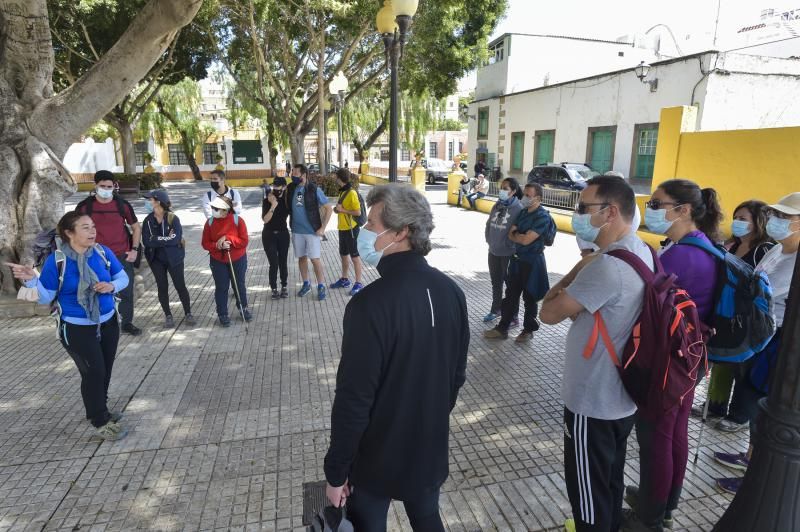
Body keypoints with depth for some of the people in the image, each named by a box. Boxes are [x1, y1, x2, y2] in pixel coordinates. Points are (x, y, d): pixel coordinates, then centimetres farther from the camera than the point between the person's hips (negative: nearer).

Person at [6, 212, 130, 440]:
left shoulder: (103, 252, -7)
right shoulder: (56, 260, -15)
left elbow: (123, 277, 3)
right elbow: (46, 297, -9)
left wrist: (112, 286, -18)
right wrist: (31, 280, -26)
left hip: (108, 322, 4)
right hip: (76, 329, -4)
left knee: (105, 370, 15)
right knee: (93, 372, -5)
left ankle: (99, 411, 37)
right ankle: (100, 422, 13)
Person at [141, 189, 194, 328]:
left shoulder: (173, 218, -10)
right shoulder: (148, 220, -1)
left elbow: (175, 239, -22)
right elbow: (146, 241, -13)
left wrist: (156, 239, -16)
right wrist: (165, 239, -19)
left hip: (174, 258, -3)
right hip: (156, 260, 3)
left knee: (180, 286, 3)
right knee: (162, 287, 8)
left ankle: (188, 314, 18)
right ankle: (168, 316, 21)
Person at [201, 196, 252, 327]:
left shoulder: (237, 220, -13)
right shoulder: (210, 223, -6)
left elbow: (244, 241, -14)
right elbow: (205, 244, -5)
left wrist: (228, 239, -25)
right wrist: (217, 245, -23)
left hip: (238, 259, -1)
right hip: (218, 261, 1)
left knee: (239, 285, 13)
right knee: (221, 288, 5)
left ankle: (243, 308, 34)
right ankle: (222, 314, 19)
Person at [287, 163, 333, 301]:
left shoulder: (314, 190, -11)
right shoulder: (291, 189, 1)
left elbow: (328, 208, -8)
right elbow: (288, 207, 16)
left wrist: (323, 228, -11)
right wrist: (291, 223, 6)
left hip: (312, 231, -4)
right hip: (297, 231, 5)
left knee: (315, 259, -4)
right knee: (301, 258, 13)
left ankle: (321, 287, 8)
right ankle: (306, 284, 28)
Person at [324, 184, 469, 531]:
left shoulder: (371, 303, -29)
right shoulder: (451, 290, -7)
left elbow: (354, 398, -24)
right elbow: (458, 373, 4)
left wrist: (336, 471, -11)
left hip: (378, 455, -5)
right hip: (431, 446, 6)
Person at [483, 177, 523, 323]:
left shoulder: (518, 208, -14)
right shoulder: (497, 206, 5)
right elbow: (489, 224, 12)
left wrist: (509, 245, -13)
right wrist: (489, 240, 5)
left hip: (508, 253, -6)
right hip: (493, 251, 6)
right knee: (496, 282, 18)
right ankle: (496, 310, 34)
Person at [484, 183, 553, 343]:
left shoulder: (543, 216, -16)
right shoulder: (523, 212, 8)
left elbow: (526, 239, -22)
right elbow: (510, 234, 7)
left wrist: (515, 235, -3)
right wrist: (520, 236, -13)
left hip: (532, 262, -7)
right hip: (517, 258, 7)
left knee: (530, 297, 7)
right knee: (510, 294, 11)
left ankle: (529, 330, 23)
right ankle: (502, 328, 19)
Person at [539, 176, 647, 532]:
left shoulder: (607, 265, -30)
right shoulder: (640, 251, 2)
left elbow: (549, 313, -20)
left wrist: (577, 269, -11)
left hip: (593, 401, -9)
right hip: (621, 395, 9)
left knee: (588, 487, 12)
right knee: (610, 478, 27)